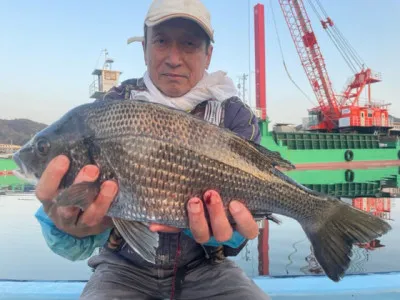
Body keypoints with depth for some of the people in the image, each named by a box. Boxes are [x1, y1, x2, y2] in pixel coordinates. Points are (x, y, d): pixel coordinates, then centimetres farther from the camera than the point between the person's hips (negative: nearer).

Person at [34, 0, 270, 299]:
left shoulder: (236, 117, -8)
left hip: (203, 266, 1)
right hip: (126, 266, 0)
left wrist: (221, 228, -39)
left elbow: (242, 207, -16)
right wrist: (73, 224, -40)